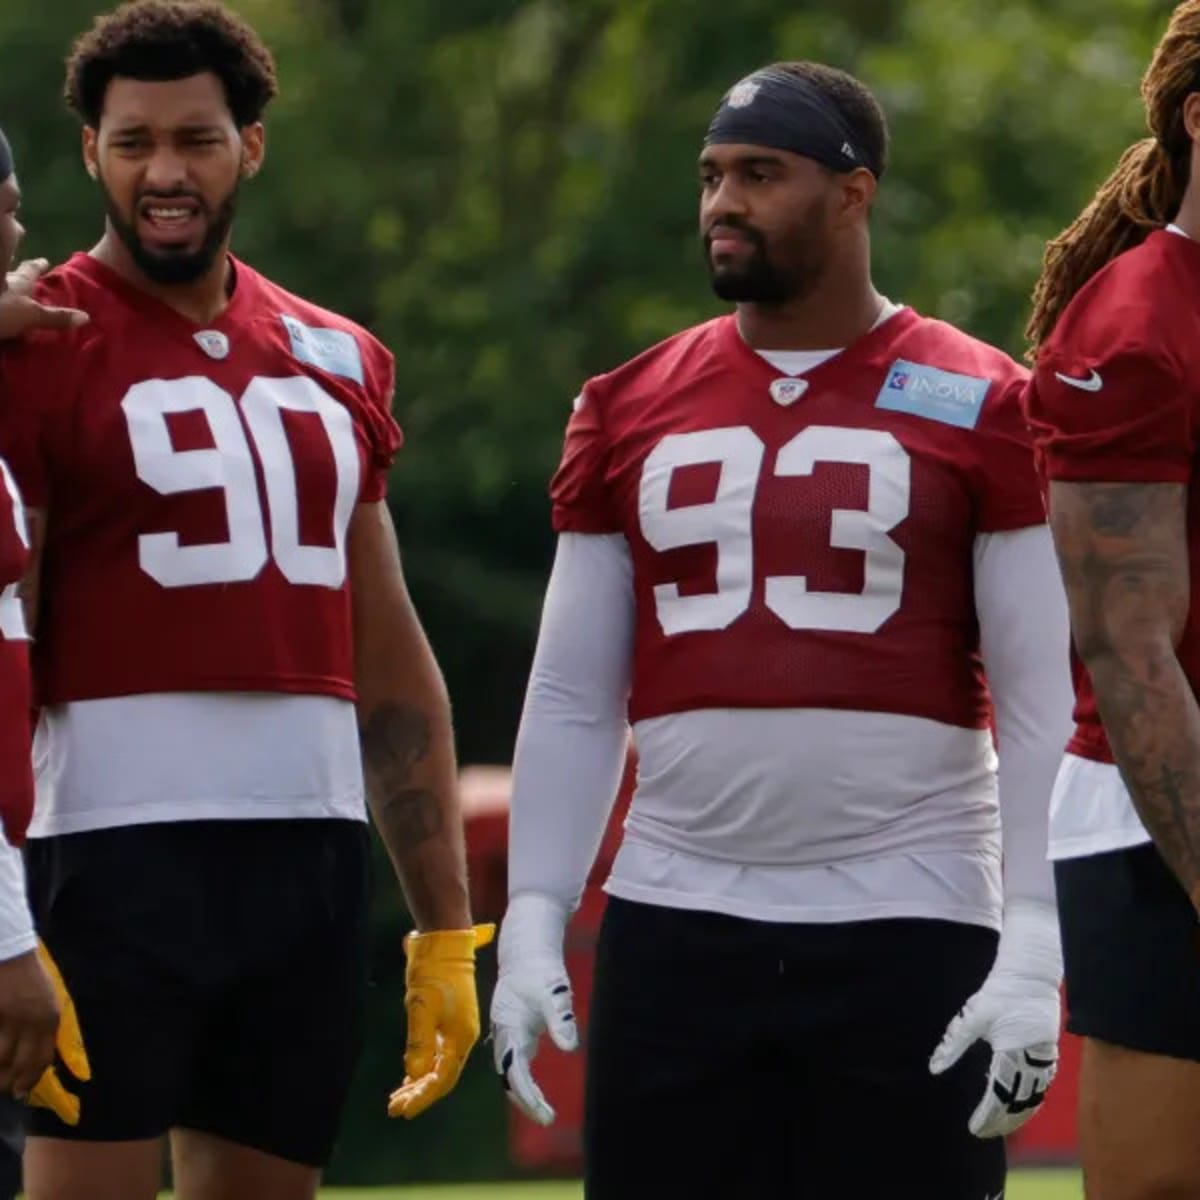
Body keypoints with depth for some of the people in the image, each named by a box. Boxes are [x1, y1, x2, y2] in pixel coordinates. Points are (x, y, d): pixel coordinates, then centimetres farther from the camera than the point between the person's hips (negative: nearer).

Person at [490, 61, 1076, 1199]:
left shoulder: (980, 408, -1)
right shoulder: (629, 411, 10)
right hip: (674, 930, 3)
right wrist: (530, 924, 3)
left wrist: (1031, 952, -11)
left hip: (909, 932, -3)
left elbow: (1040, 707, -4)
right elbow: (571, 700, 12)